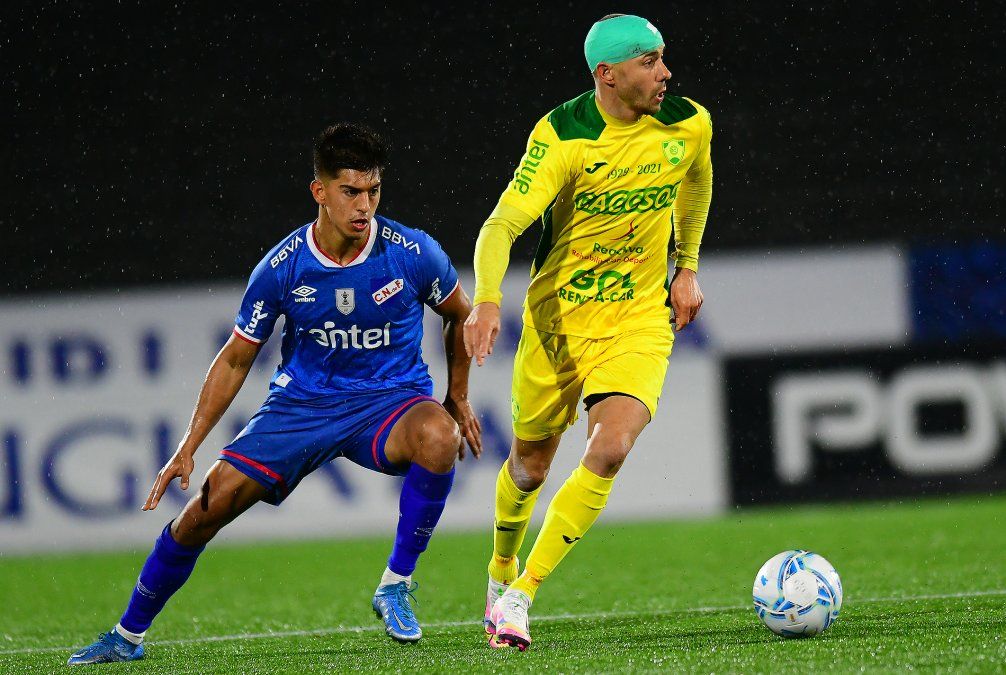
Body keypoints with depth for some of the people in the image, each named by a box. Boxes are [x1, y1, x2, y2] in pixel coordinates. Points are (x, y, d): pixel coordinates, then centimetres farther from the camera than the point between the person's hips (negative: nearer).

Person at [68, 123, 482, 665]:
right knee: (208, 506, -9)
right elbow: (236, 358, 1)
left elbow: (460, 314, 9)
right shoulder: (281, 268, -12)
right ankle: (128, 635, 13)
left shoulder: (414, 254, -14)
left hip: (390, 399, -1)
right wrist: (188, 448, -4)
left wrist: (457, 399, 9)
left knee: (437, 436, -37)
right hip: (300, 403, 1)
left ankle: (396, 585, -18)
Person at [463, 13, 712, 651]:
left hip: (640, 321, 2)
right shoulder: (563, 136, -19)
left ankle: (519, 598, -11)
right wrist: (487, 301, -44)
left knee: (609, 451, -20)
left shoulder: (689, 125, -6)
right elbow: (503, 224, -27)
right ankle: (501, 572, 44)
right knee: (531, 463, 13)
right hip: (556, 317, -2)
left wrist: (688, 267, 18)